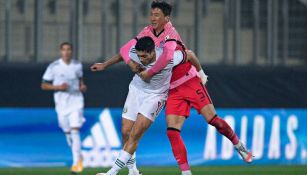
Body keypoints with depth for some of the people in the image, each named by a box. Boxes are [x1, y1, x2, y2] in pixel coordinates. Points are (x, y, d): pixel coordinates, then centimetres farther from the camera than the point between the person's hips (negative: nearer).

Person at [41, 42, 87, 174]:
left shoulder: (77, 65, 3)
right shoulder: (53, 67, -4)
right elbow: (44, 85, 0)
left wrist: (82, 86, 2)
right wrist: (58, 87, -15)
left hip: (76, 102, 0)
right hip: (61, 103, 0)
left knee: (75, 131, -14)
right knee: (67, 132, 8)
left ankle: (76, 162, -16)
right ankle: (78, 155, 34)